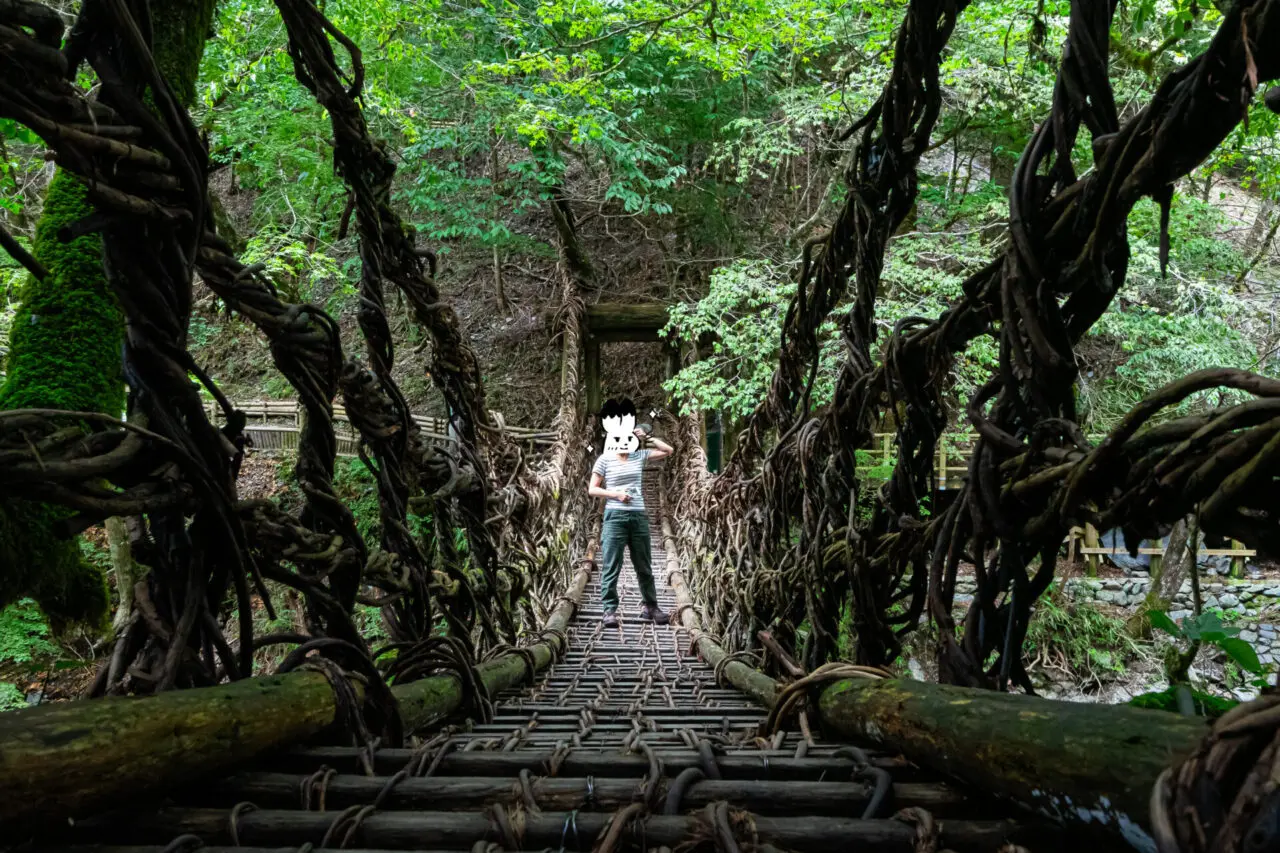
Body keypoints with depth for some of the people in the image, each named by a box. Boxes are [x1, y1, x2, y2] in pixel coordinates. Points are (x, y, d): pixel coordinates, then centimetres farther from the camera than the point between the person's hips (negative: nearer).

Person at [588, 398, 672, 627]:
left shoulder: (640, 456, 8)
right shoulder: (604, 460, -1)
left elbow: (668, 450, 13)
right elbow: (592, 489, 0)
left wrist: (647, 437, 5)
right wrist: (616, 494, -13)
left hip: (639, 516, 3)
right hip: (615, 517, -3)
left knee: (644, 566, 12)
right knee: (612, 567, -3)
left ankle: (650, 606, 24)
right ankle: (610, 610, 5)